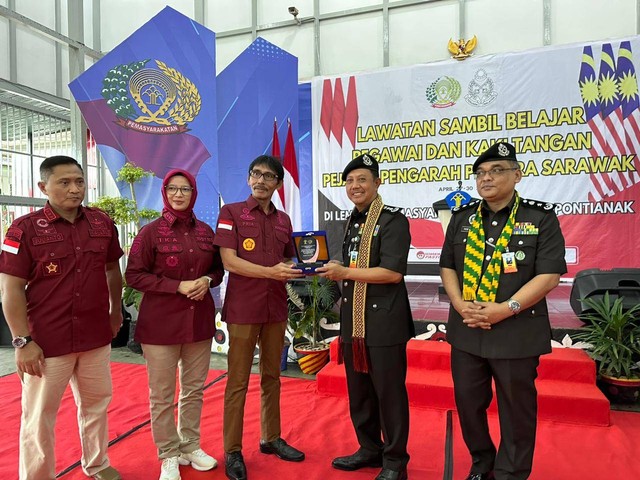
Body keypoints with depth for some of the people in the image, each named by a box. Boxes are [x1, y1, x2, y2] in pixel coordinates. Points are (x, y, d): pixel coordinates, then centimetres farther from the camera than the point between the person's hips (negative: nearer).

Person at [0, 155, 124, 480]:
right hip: (47, 342, -4)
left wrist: (116, 311, 19)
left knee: (96, 404, 18)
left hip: (96, 337, 4)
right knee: (39, 417, 9)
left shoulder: (102, 223, 3)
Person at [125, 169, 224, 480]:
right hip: (161, 322, -4)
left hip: (199, 320, 4)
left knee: (194, 389, 15)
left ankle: (191, 446, 33)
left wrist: (207, 280, -9)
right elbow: (133, 275, -9)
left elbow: (218, 269, 15)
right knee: (162, 394, 7)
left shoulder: (205, 231, 5)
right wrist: (178, 286, -18)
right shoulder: (151, 232, -6)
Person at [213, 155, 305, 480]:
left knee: (272, 377, 15)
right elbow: (229, 261, -13)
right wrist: (271, 272, -22)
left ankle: (270, 438, 31)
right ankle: (232, 451, 17)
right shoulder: (231, 212, -3)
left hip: (276, 308, 5)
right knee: (238, 382, 3)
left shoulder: (283, 220, 12)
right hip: (243, 309, -5)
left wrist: (301, 269, -5)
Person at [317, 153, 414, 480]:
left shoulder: (393, 220, -10)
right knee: (358, 390, 17)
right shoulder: (352, 223, 15)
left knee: (389, 392, 4)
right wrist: (332, 271, 7)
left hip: (384, 321, -8)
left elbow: (393, 272, -21)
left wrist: (345, 272, -17)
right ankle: (370, 449, 35)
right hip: (353, 321, 8)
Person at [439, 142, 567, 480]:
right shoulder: (462, 218, 7)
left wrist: (506, 309, -19)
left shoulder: (541, 218, -4)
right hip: (466, 330, 4)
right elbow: (447, 266, 9)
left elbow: (549, 275, -10)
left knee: (516, 409, 10)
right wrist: (459, 305, -8)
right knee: (468, 402, 15)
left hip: (517, 333, -4)